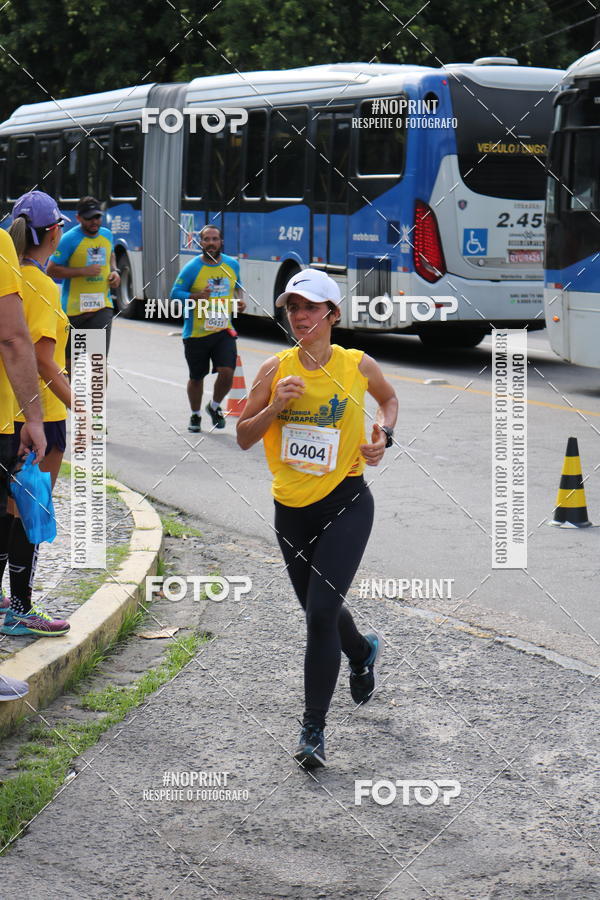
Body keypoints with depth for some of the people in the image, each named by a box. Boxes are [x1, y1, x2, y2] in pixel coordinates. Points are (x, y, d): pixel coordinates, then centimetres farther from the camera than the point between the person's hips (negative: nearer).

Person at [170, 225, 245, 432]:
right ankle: (195, 415, 33)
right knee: (196, 377, 10)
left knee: (227, 372, -12)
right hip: (196, 332, -2)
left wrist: (239, 300, 4)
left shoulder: (232, 264, 5)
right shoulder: (192, 267, -9)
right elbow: (175, 293, -9)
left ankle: (215, 406, 17)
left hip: (223, 330, 2)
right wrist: (197, 296, -25)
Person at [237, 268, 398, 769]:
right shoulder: (276, 370, -2)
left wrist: (384, 435, -1)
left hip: (346, 503, -3)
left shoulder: (358, 366, -4)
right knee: (318, 609, 18)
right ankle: (363, 652, 53)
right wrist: (274, 407, -16)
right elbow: (244, 437, 1)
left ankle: (314, 728, -6)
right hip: (292, 507, 3)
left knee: (321, 610, -15)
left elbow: (388, 398, 18)